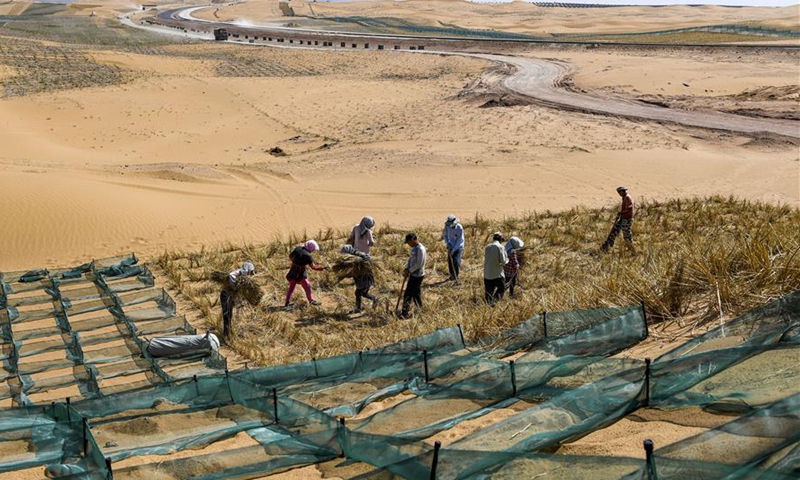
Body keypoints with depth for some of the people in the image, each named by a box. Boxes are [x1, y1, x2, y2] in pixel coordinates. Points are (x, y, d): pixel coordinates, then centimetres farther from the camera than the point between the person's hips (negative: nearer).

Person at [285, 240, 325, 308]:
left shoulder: (297, 249, -3)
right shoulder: (308, 255, -21)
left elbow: (290, 256, 11)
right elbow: (313, 267, -18)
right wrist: (321, 267, -4)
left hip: (293, 271, 7)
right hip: (300, 274, -7)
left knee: (291, 286, 18)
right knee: (307, 286, 10)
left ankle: (287, 302, 25)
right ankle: (311, 300, 24)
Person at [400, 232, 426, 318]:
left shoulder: (420, 249, -20)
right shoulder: (414, 248, 10)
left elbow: (419, 264, -23)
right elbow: (410, 260, 16)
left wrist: (409, 271, -16)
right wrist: (406, 269, 0)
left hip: (417, 275, -10)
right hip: (413, 275, 10)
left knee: (408, 294, -8)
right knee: (416, 294, 16)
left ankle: (405, 314, -7)